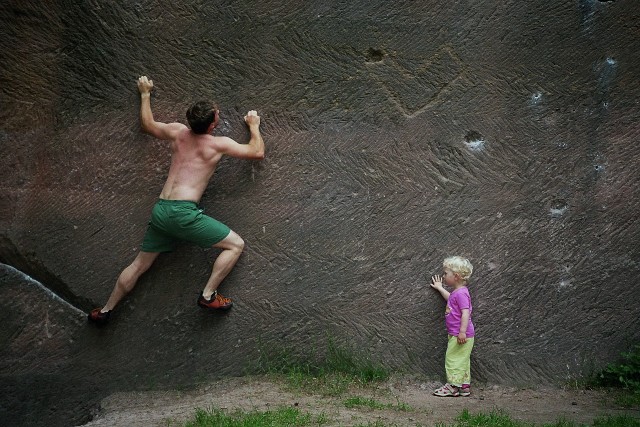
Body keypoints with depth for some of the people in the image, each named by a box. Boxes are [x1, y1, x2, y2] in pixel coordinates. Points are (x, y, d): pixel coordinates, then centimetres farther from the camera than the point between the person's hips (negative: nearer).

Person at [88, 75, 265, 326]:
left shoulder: (177, 132, 11)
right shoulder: (219, 144, -3)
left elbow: (147, 124, 30)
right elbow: (258, 152, 8)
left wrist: (145, 94, 43)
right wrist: (254, 125, 25)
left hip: (160, 211, 7)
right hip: (183, 213, -6)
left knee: (140, 265, 20)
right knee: (236, 245, 3)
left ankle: (105, 311, 27)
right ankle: (208, 295, -4)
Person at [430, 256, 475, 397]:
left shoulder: (461, 293, -19)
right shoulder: (456, 292, 12)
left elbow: (465, 313, -26)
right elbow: (450, 299, 36)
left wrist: (462, 332, -30)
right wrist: (439, 288, 45)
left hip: (461, 335, -10)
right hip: (456, 334, 10)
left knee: (453, 358, -4)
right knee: (461, 360, 14)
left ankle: (453, 386, 3)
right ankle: (465, 386, 22)